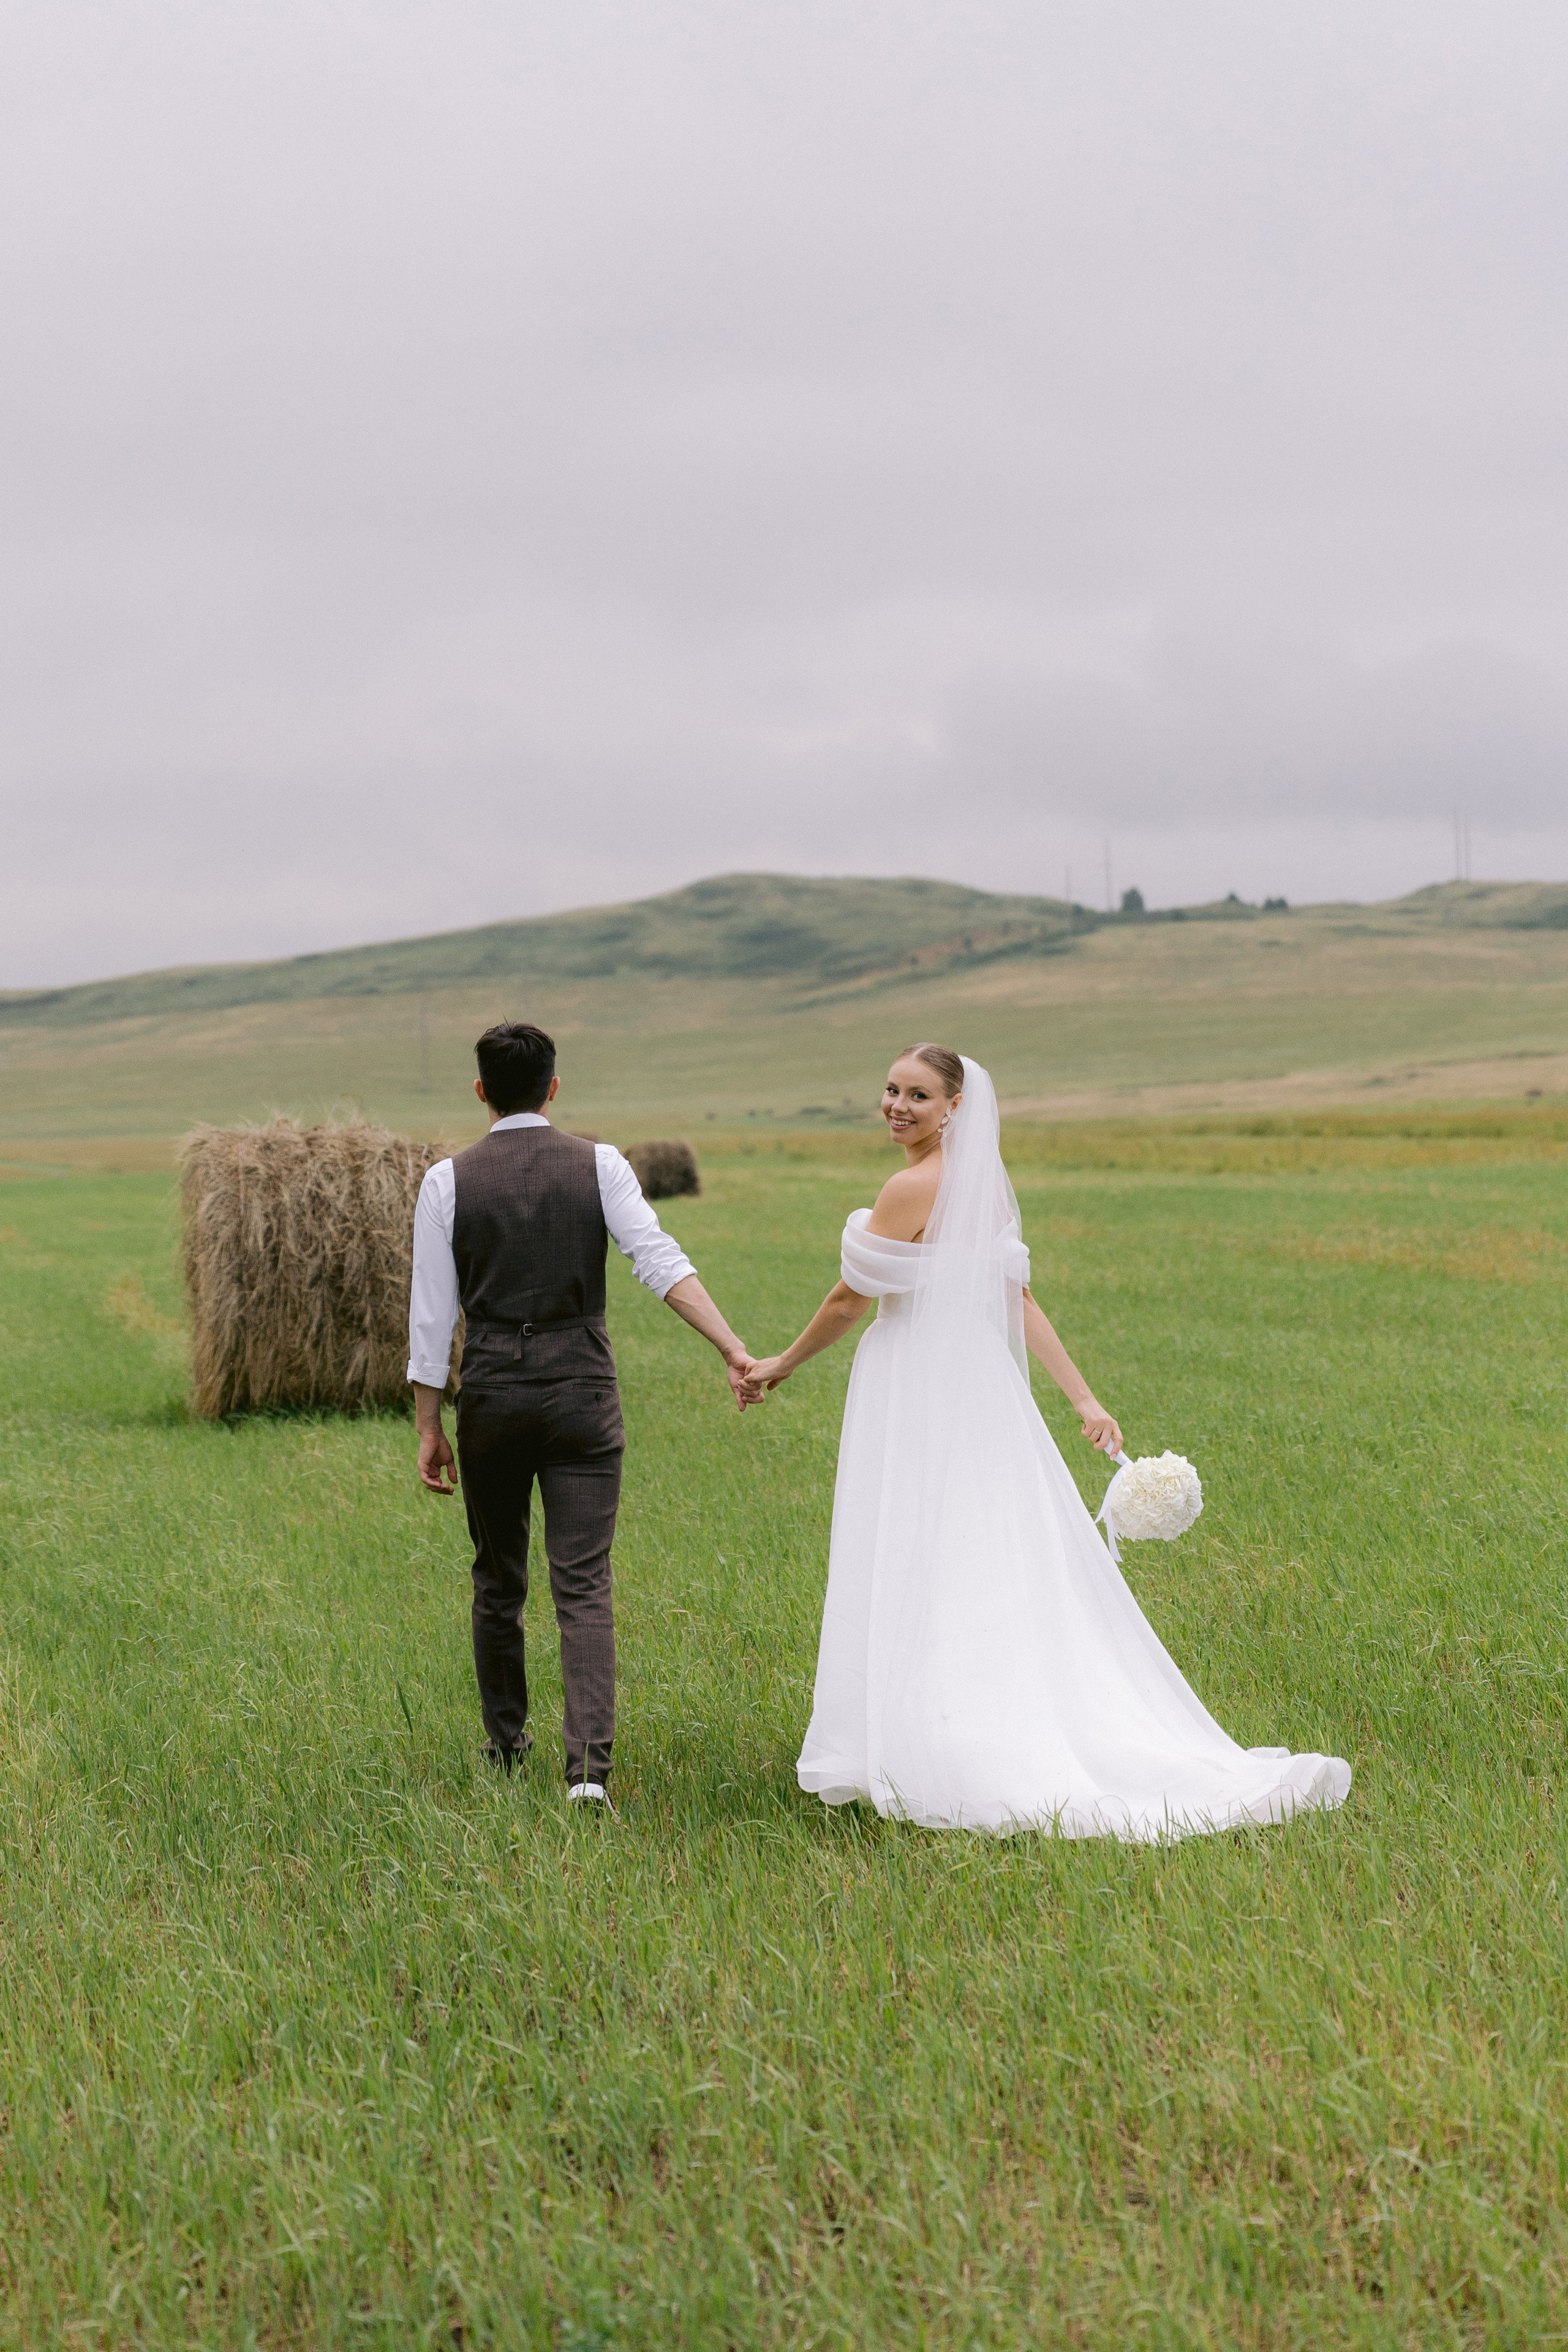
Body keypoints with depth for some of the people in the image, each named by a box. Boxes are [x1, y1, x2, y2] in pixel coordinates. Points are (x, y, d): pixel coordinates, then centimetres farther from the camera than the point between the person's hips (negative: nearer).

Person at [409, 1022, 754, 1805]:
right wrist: (733, 1349, -17)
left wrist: (430, 1427, 5)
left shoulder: (448, 1181, 0)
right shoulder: (599, 1165, -1)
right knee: (584, 1590, -3)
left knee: (497, 1580, 19)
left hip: (491, 1396, 1)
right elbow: (659, 1260, -14)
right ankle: (588, 1767, -16)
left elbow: (432, 1314, -1)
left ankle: (506, 1742, 32)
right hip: (581, 1395, -1)